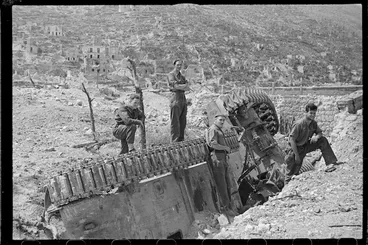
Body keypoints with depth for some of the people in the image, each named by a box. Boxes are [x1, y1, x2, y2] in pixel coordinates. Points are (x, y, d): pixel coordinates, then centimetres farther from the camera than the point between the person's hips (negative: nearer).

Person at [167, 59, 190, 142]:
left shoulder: (182, 76, 18)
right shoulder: (170, 75, -3)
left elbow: (187, 88, 4)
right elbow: (176, 86, -16)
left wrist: (179, 86, -12)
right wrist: (184, 86, -5)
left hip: (183, 99, 7)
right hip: (176, 99, -7)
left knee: (183, 122, 9)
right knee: (175, 122, -5)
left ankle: (181, 140, 16)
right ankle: (174, 142, -2)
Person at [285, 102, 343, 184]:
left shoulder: (314, 123, -5)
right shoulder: (299, 124, -24)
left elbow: (320, 133, 8)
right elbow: (292, 140, -24)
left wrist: (317, 136, -19)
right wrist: (296, 155, -23)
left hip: (307, 145, 6)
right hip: (297, 148, -5)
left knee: (323, 140, -10)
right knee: (293, 171, -5)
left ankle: (331, 162, -10)